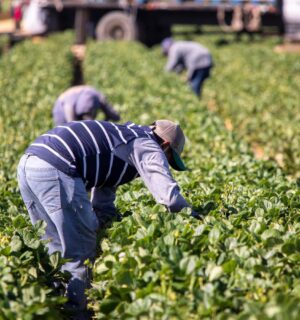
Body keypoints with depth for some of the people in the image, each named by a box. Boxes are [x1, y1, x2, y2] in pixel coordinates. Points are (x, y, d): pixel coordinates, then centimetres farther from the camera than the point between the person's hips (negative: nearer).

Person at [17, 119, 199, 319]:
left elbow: (103, 207, 36)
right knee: (79, 252, 0)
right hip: (56, 168, -10)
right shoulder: (147, 146, 8)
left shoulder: (121, 140, 33)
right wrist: (194, 217, 12)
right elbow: (170, 196, -4)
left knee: (56, 249, 20)